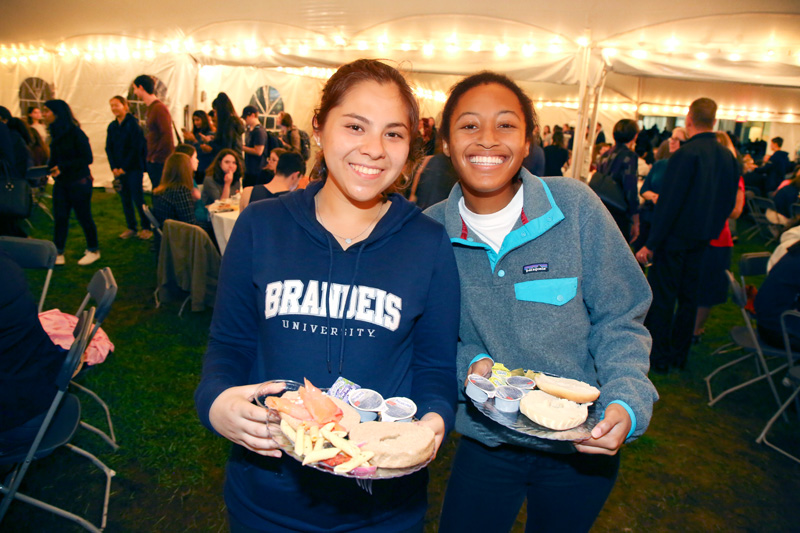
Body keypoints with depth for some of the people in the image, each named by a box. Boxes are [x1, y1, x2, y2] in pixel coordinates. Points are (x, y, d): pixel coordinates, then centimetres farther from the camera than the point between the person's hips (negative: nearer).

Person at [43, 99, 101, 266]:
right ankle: (58, 253, 10)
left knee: (83, 216, 3)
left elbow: (87, 158, -15)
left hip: (79, 182, -6)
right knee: (60, 217, 5)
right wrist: (49, 167, -8)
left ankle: (93, 250, 19)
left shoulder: (75, 133, -14)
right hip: (61, 183, 7)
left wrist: (63, 167, -21)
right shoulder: (56, 134, 7)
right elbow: (55, 158, 14)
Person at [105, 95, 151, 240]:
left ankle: (146, 227, 6)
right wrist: (114, 167, -2)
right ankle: (131, 228, 15)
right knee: (125, 198, 7)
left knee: (137, 197, -5)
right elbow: (109, 148, 11)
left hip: (134, 168, -6)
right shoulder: (112, 126, 10)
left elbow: (136, 148, -12)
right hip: (119, 169, 6)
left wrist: (125, 167, -12)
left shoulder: (133, 124, -8)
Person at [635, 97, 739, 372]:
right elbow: (729, 203, 12)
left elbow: (670, 202, -19)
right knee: (688, 295, 15)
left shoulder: (686, 154, -17)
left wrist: (651, 244, -16)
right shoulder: (728, 157, 6)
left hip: (676, 236, -7)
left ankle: (658, 357, 9)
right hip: (702, 237, 7)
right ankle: (679, 354, 25)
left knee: (661, 297, 2)